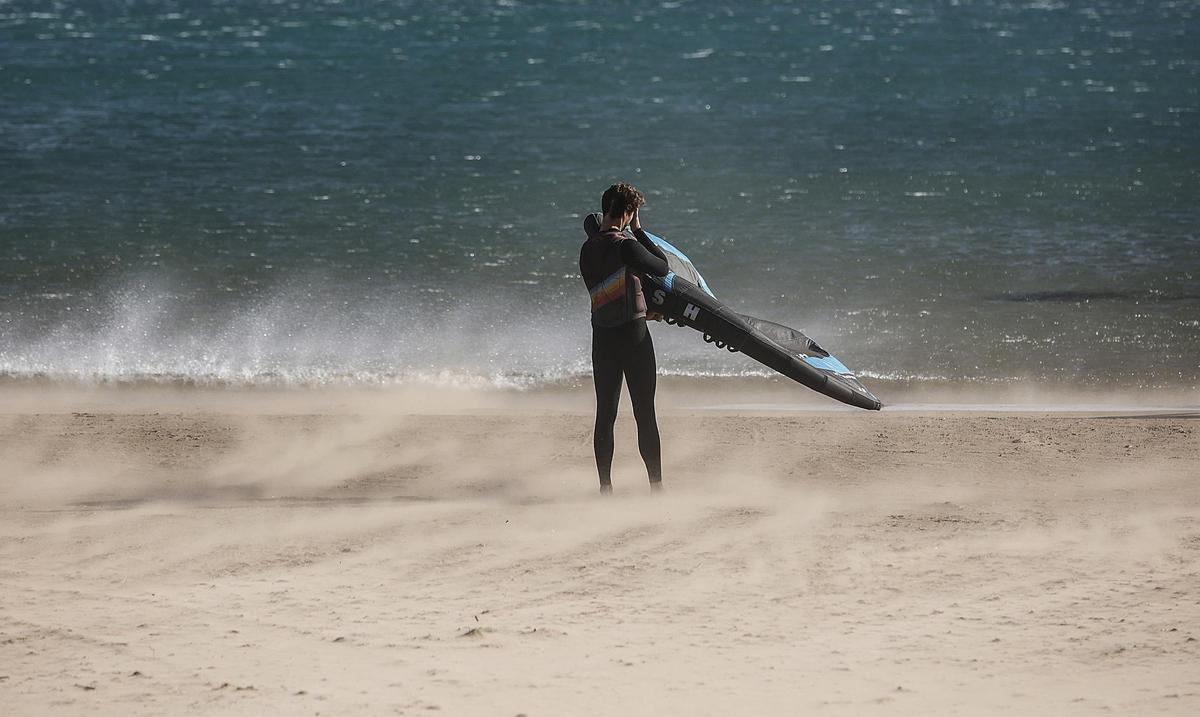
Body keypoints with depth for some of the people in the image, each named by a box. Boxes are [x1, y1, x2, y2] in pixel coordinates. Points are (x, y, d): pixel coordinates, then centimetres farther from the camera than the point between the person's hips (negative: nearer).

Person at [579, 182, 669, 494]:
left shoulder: (587, 249, 7)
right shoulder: (625, 245, -15)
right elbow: (663, 267, -6)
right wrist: (638, 232, 1)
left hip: (602, 336, 6)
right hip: (633, 333, -6)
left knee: (605, 413, 10)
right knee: (645, 413, -1)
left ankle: (605, 486, 10)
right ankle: (656, 484, 0)